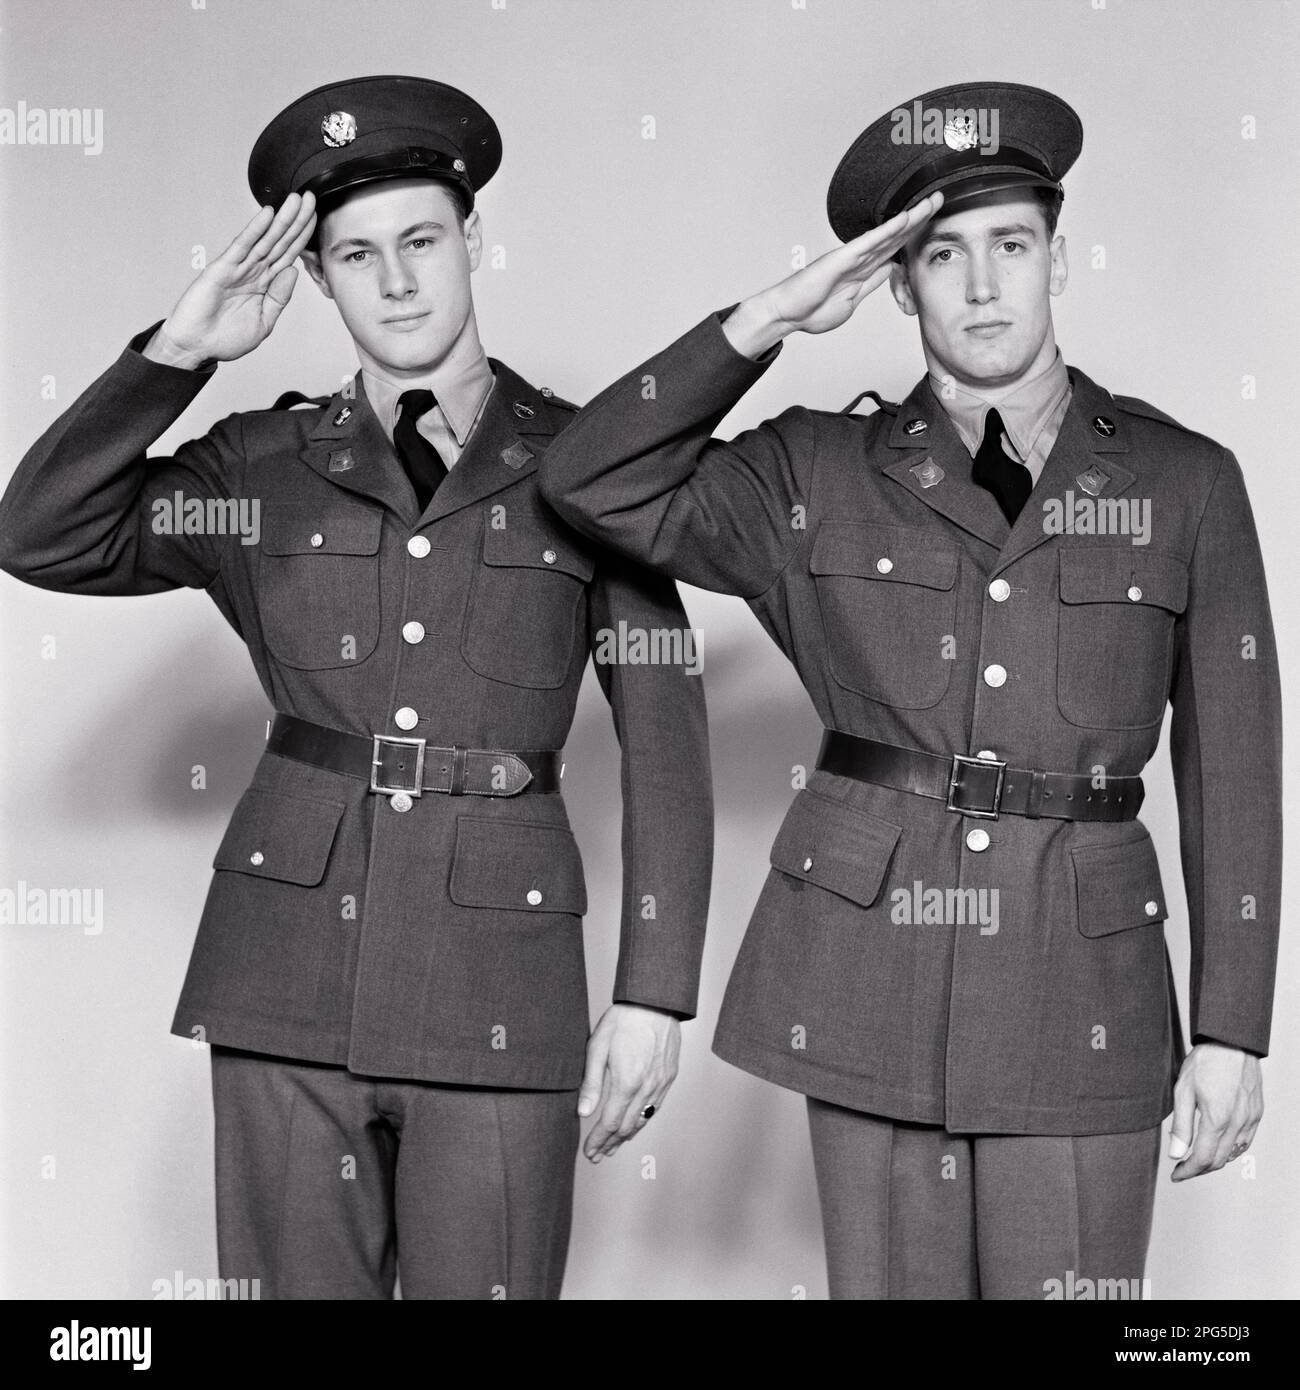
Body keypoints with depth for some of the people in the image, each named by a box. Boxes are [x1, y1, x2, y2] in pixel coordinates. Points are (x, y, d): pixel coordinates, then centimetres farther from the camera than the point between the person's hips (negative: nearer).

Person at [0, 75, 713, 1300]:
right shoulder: (264, 465, 7)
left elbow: (662, 737, 0)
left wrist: (652, 993, -6)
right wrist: (176, 353, -11)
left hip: (497, 970, -1)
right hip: (288, 959, 2)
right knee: (298, 1283, 10)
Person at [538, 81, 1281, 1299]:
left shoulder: (1183, 481, 2)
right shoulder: (818, 474, 3)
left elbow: (1232, 771, 2)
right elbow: (589, 482, -7)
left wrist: (1231, 1029, 0)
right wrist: (767, 319, -11)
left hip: (1079, 981, 0)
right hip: (869, 966, 1)